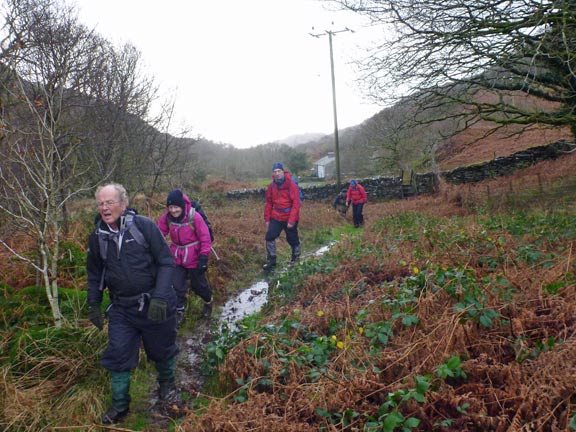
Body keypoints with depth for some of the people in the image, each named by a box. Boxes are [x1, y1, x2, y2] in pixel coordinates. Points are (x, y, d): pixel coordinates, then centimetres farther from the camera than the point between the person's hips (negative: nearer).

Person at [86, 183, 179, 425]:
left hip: (154, 304, -3)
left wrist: (160, 297, -21)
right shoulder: (97, 237, -1)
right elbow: (94, 274, 14)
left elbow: (166, 262, -14)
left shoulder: (144, 226, -15)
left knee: (162, 349, 14)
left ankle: (167, 382, 44)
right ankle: (120, 405, 26)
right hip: (121, 308, 3)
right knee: (118, 354, 4)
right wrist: (93, 305, 11)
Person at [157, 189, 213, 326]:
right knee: (177, 286, 3)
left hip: (194, 258, -3)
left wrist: (203, 258, -19)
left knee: (198, 285, 15)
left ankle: (208, 302, 45)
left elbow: (205, 239, -17)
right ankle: (180, 312, 23)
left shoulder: (194, 217, -22)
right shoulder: (167, 218, -11)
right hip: (177, 258, 3)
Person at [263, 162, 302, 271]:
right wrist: (267, 219, 6)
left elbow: (296, 203, -17)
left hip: (290, 218, -4)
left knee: (293, 240, 8)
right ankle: (271, 260, 11)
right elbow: (268, 203, 9)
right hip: (276, 217, 4)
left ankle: (296, 259, 31)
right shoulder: (271, 186, 2)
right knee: (269, 237, -3)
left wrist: (291, 220, -21)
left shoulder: (291, 185, -15)